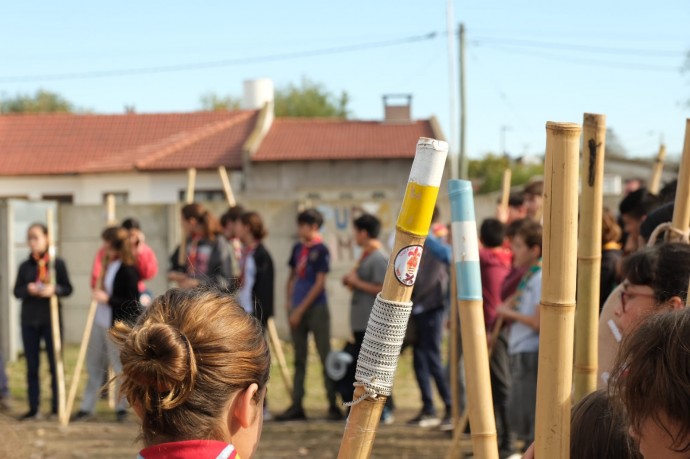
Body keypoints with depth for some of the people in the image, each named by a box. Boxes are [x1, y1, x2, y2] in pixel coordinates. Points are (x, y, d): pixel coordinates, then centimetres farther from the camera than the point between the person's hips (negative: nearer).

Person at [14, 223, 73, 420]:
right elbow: (17, 291, 6)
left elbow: (68, 288, 0)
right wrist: (27, 290, -14)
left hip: (51, 319, -3)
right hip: (29, 321, 3)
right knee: (32, 366, 5)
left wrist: (54, 289, -20)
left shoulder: (57, 263, -1)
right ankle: (33, 408, 10)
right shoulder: (25, 266, 6)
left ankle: (57, 407, 11)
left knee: (55, 364, 4)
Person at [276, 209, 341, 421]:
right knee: (299, 359, 9)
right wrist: (289, 303, 7)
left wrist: (300, 309, -11)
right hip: (297, 310, 7)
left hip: (316, 309, -7)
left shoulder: (321, 251, -7)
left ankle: (333, 405, 1)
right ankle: (296, 406, 12)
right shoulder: (298, 248, 11)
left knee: (325, 356, -4)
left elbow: (319, 283, -11)